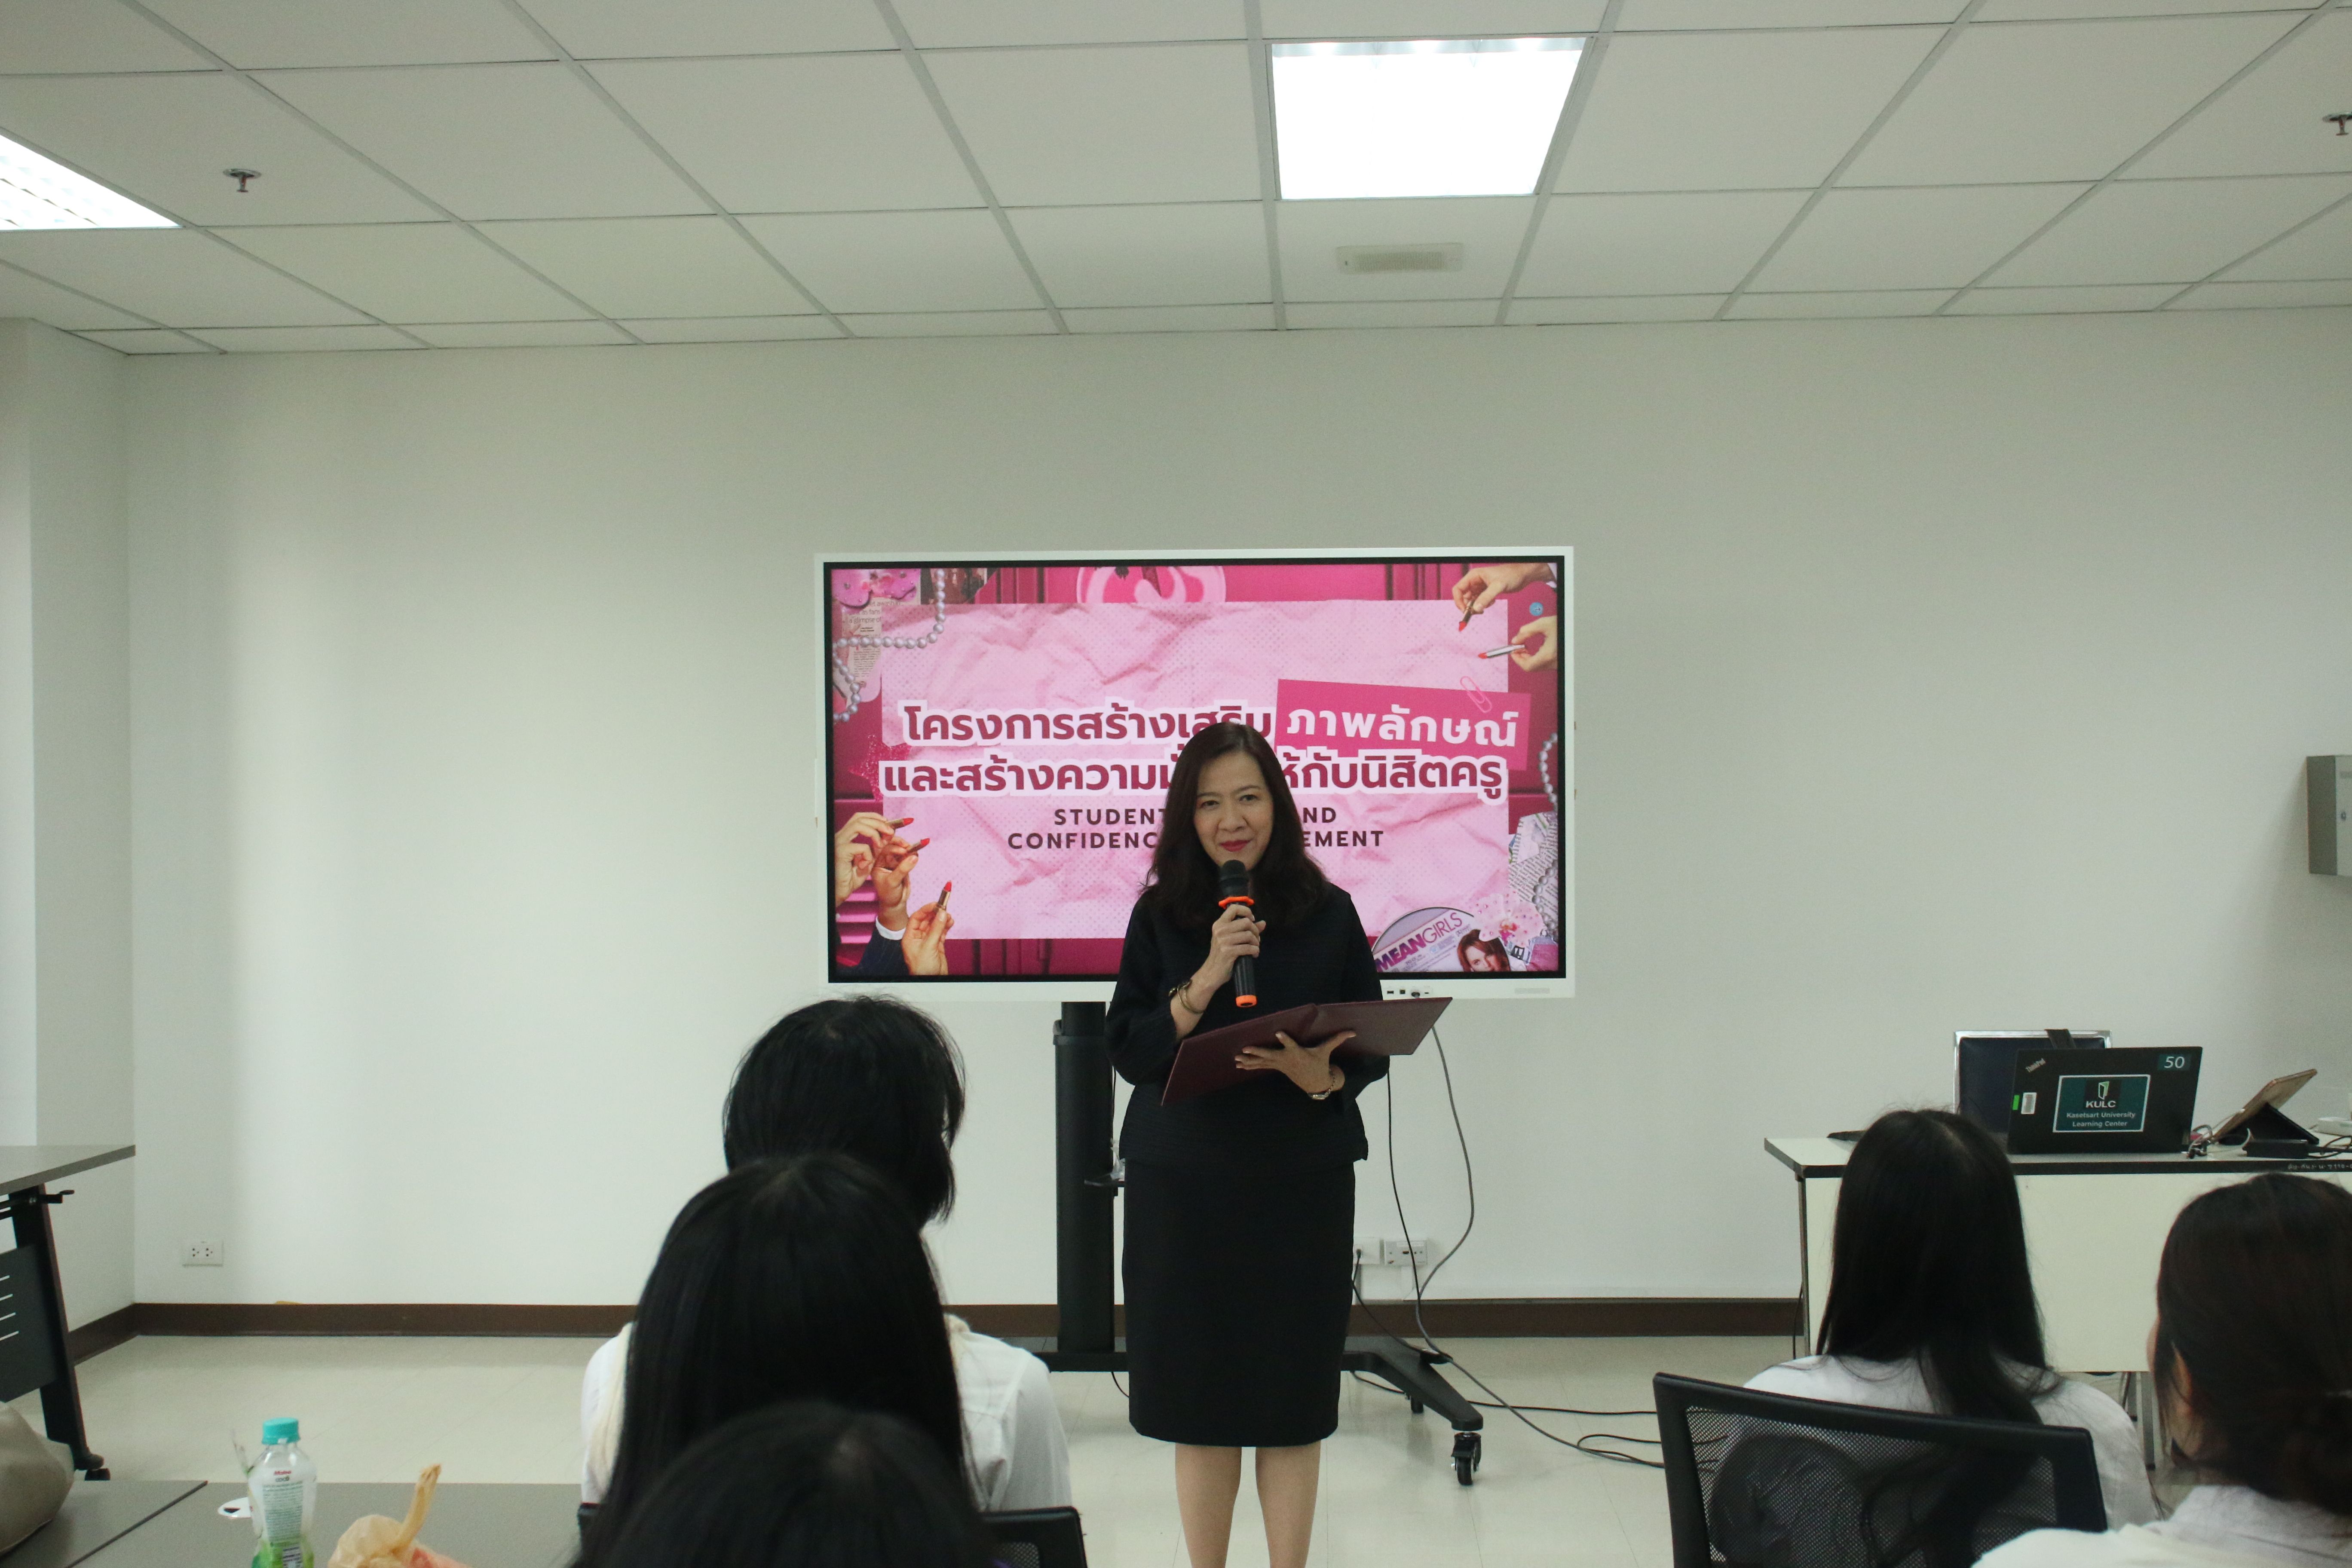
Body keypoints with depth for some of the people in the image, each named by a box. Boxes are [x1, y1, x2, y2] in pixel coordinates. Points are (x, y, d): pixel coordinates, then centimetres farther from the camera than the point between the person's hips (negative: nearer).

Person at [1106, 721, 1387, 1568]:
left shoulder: (1328, 912, 0)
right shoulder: (1160, 914, 0)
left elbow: (1372, 1045, 4)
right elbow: (1129, 1049, -5)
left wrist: (1324, 1078, -17)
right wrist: (1205, 981, -18)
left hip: (1303, 1180, 0)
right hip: (1183, 1180, 0)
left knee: (1291, 1396, 6)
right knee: (1197, 1397, 8)